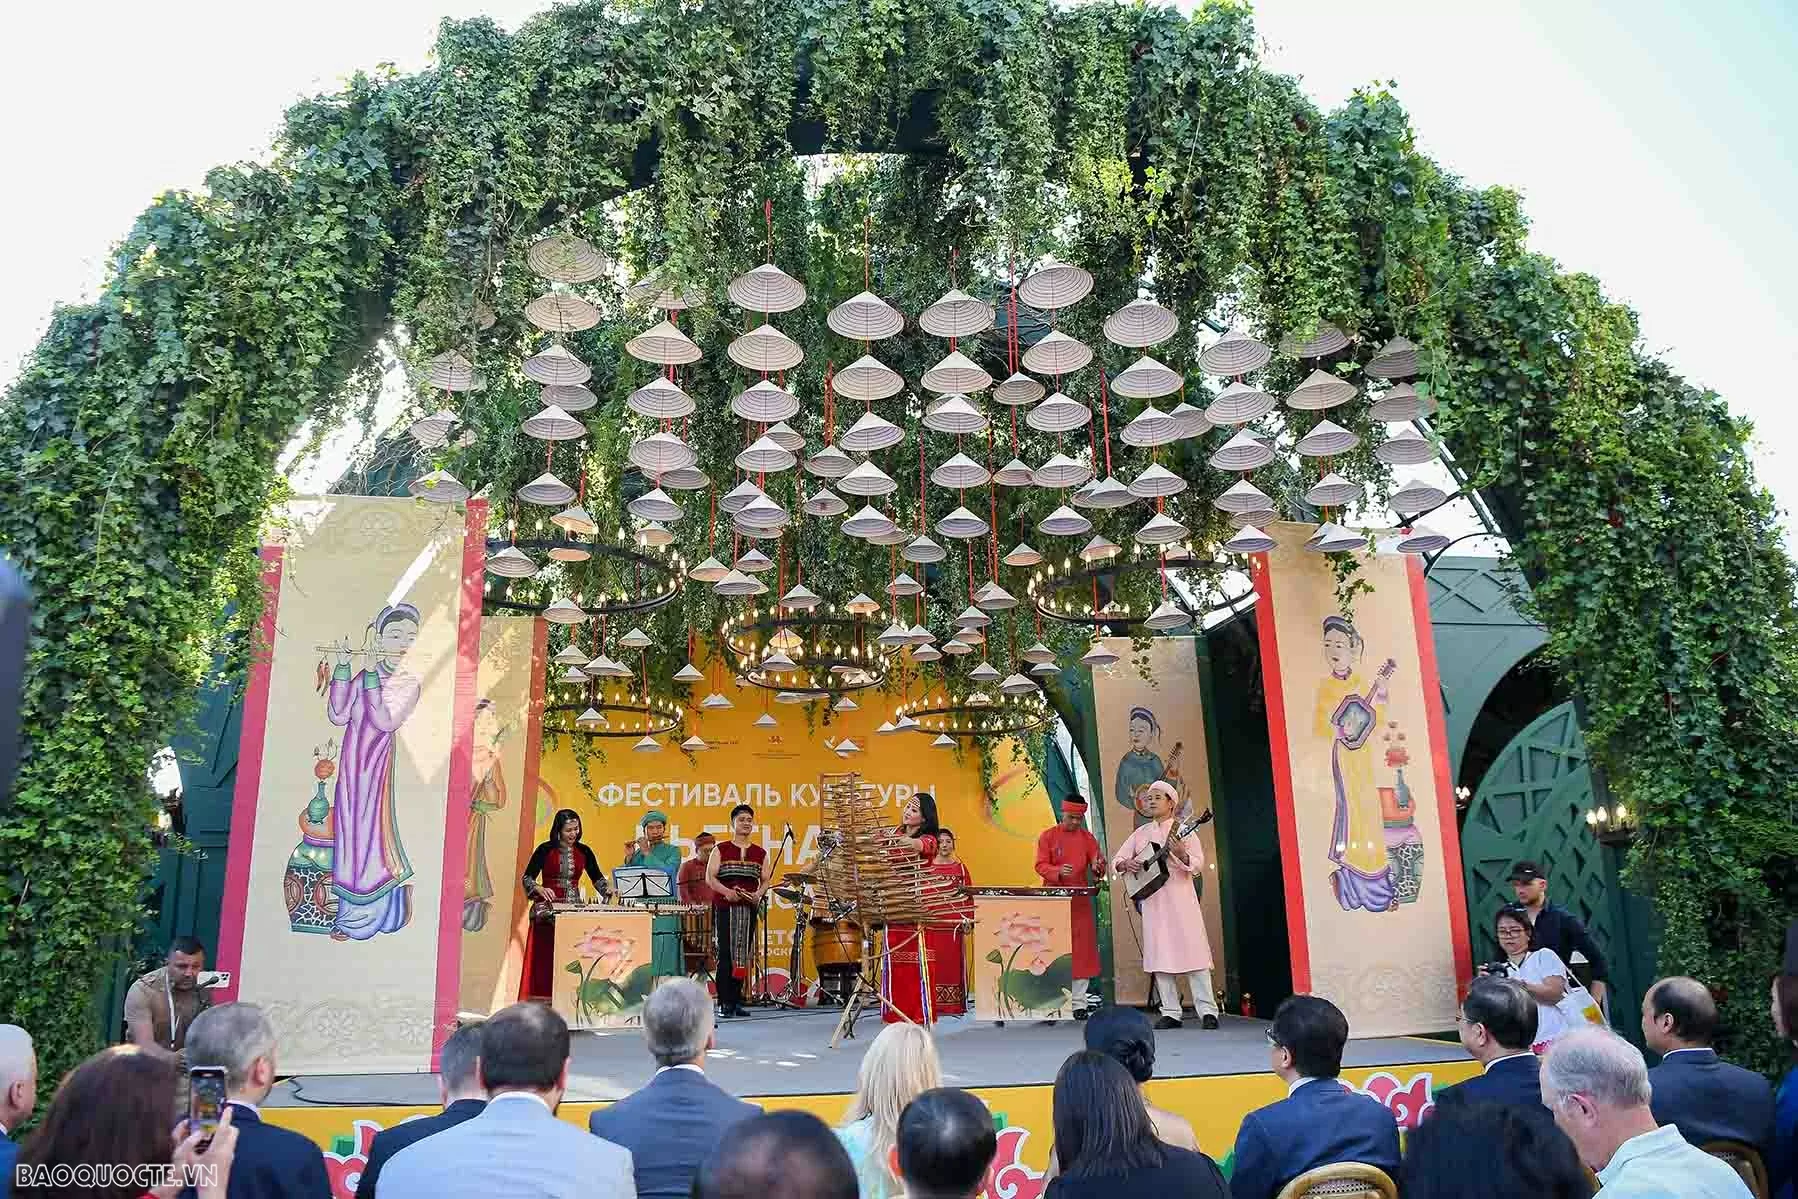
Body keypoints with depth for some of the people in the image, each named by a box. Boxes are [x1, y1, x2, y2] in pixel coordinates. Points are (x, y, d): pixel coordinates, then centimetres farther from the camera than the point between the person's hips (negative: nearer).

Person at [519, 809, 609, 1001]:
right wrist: (540, 889, -22)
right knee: (545, 956, -6)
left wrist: (607, 891, -8)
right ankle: (542, 1002, -2)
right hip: (548, 908, -3)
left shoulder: (583, 851, 7)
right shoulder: (545, 850, -3)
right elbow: (527, 878, -3)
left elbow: (597, 878, 10)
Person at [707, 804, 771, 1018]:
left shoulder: (760, 853, 13)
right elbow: (710, 877, -1)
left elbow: (766, 880, 11)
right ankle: (724, 1002, -3)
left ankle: (737, 1001, 10)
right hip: (724, 907, -3)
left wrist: (758, 894, -10)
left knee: (744, 954, 4)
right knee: (725, 954, -6)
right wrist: (726, 891, -18)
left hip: (749, 908, 3)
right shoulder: (721, 850, 5)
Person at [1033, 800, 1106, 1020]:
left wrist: (1098, 868, -19)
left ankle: (1079, 1004, 9)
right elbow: (1040, 866, -4)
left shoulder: (1087, 838, 8)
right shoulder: (1048, 836, 1)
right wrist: (1058, 871, -23)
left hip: (1080, 902, 2)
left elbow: (1099, 863, 5)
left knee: (1081, 951, 2)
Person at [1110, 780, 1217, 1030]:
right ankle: (1170, 1013, 8)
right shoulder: (1140, 834, 14)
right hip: (1151, 899, 4)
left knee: (1192, 951, -8)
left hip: (1180, 897, -4)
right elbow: (1116, 859, 13)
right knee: (1159, 955, 3)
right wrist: (1126, 864, -9)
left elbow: (1198, 864, -7)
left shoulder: (1182, 830, 2)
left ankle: (1207, 1011, -6)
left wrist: (1181, 855, -26)